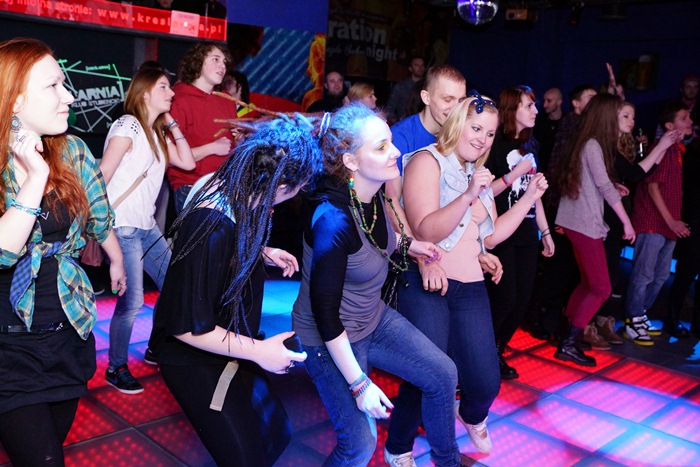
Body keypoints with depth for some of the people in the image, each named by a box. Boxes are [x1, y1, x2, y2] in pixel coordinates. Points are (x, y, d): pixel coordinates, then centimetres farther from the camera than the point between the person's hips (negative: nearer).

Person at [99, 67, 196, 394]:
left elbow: (188, 162, 8)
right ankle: (116, 368, 9)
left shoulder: (158, 134, 17)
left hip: (147, 227, 9)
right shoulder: (127, 125, -10)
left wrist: (172, 124, 8)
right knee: (132, 301, -9)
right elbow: (102, 176, -15)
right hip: (123, 228, -9)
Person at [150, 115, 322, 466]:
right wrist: (259, 351, -22)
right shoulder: (213, 227, -34)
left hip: (230, 347, 9)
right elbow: (187, 328, -29)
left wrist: (263, 253, 1)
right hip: (198, 359, -9)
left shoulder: (236, 195, -8)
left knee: (276, 435, 19)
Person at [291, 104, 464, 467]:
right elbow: (325, 311, -28)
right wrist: (359, 384, -22)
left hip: (374, 317, 8)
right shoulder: (333, 218, -34)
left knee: (442, 374, 13)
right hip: (332, 338, -8)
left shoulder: (373, 193, -11)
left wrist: (404, 243, 1)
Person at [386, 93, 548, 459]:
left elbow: (491, 236, 14)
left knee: (486, 383, 4)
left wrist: (530, 197, 9)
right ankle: (397, 447, 21)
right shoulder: (428, 161, -6)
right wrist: (468, 195, -28)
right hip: (425, 286, -6)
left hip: (471, 289, 7)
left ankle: (472, 416, 40)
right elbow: (425, 231, -17)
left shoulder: (479, 173, 18)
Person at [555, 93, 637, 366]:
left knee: (588, 283, 15)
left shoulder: (586, 143, 14)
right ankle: (568, 344, -2)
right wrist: (626, 221, -13)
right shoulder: (593, 145, -13)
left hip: (577, 222, 9)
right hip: (585, 224, -9)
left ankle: (566, 334, 21)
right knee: (602, 288, -4)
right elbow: (605, 185, -16)